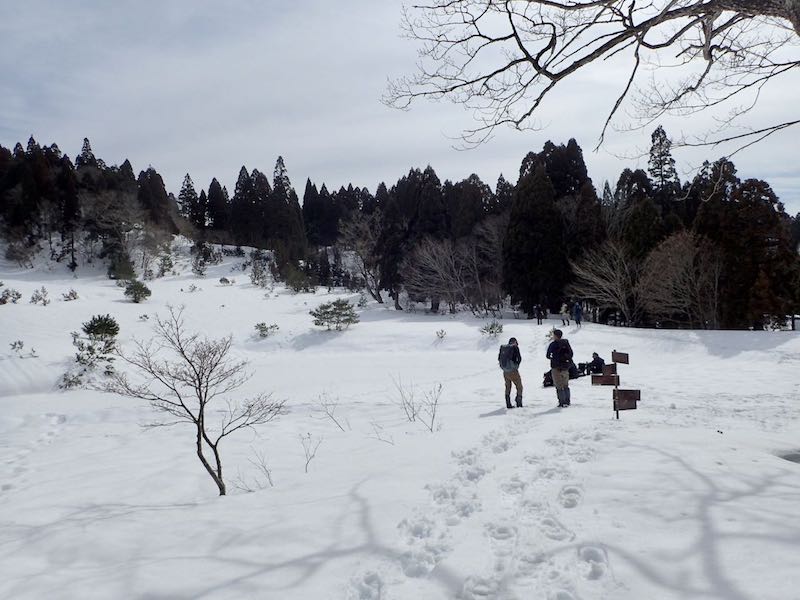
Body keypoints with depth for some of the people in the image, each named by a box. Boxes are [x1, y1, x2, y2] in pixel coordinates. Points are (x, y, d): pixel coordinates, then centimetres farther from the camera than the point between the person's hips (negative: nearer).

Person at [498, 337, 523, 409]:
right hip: (513, 371, -5)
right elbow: (519, 358, -11)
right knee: (519, 386, 8)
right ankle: (519, 402, 2)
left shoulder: (503, 347, 6)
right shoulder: (515, 347, -8)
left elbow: (499, 358, 11)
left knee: (507, 387, 16)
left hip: (505, 371, 5)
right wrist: (516, 366, 5)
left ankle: (508, 404, 14)